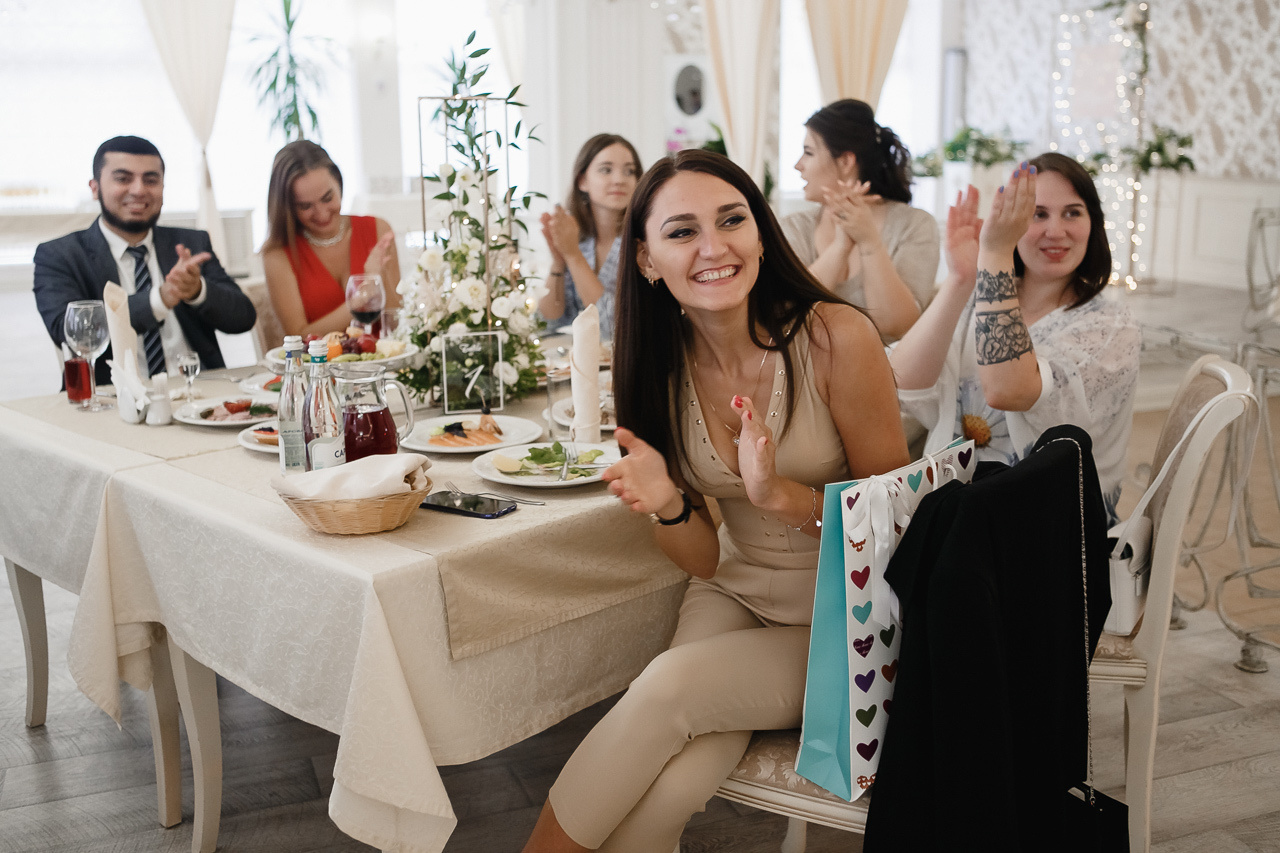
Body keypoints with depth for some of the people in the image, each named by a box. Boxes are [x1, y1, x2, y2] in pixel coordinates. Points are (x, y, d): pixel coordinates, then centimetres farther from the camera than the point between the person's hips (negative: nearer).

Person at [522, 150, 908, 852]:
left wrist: (780, 495, -27)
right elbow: (705, 560, -1)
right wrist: (667, 504, -23)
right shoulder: (658, 368, -4)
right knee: (661, 791, -25)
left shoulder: (835, 337, -17)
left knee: (666, 686, -25)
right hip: (732, 596, 3)